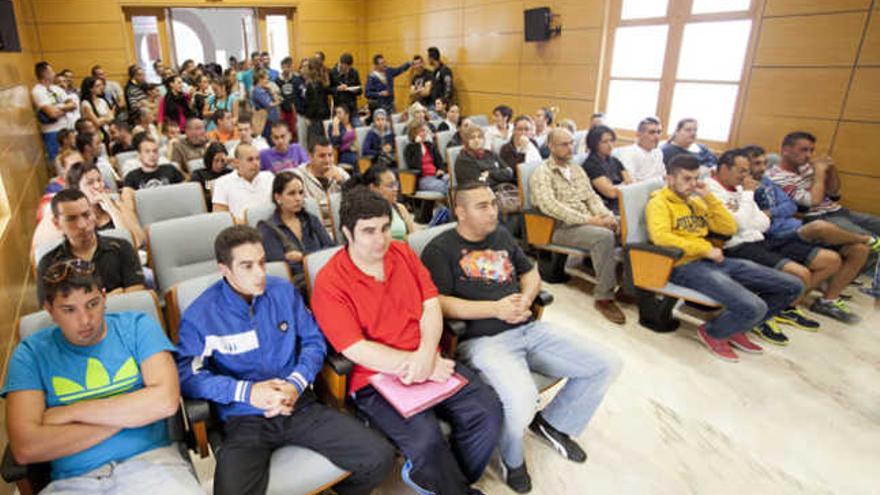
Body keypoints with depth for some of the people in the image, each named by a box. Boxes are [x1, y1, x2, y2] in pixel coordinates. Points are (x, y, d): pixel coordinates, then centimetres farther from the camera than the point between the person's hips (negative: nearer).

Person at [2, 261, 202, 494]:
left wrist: (72, 412, -6)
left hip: (149, 460, -1)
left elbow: (166, 400, -11)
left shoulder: (137, 326, 4)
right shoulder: (31, 353, 6)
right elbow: (25, 448, -6)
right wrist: (129, 413, -9)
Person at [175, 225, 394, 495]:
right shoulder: (200, 315, -4)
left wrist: (296, 384, -10)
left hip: (299, 404, 3)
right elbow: (185, 374, -8)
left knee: (379, 457, -10)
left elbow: (314, 341, 7)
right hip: (243, 419, -2)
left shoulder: (284, 291, 5)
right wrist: (246, 391, -18)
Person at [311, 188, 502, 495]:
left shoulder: (403, 253, 6)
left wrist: (426, 355, -18)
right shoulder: (329, 283, -11)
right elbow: (356, 349, -14)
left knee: (487, 409, -10)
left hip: (428, 363, 6)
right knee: (426, 438, -27)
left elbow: (431, 305, 1)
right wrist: (416, 364, -17)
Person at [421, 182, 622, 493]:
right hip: (483, 340, -7)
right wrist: (496, 308, -16)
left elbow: (530, 273, 24)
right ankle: (511, 459, 2)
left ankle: (552, 423, 22)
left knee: (607, 365, 0)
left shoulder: (502, 236, 19)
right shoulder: (440, 249, -3)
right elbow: (438, 303, -13)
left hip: (529, 329, 7)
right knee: (522, 399, -36)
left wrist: (525, 300, 0)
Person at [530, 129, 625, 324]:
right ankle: (604, 297, -22)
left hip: (587, 221, 7)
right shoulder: (542, 173, -5)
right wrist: (588, 220, -23)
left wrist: (606, 216, -5)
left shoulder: (576, 168, 21)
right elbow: (550, 206, -19)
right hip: (561, 227, -7)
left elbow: (592, 196, 17)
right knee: (604, 236, -31)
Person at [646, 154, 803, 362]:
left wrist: (709, 197, 8)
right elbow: (661, 237, -21)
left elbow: (729, 228, 16)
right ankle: (712, 333, 3)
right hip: (685, 266, -8)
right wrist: (705, 249, -16)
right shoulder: (659, 202, -3)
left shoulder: (695, 201, 21)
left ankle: (737, 328, 17)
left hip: (712, 261, 8)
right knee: (753, 307, -29)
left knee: (792, 286, 4)